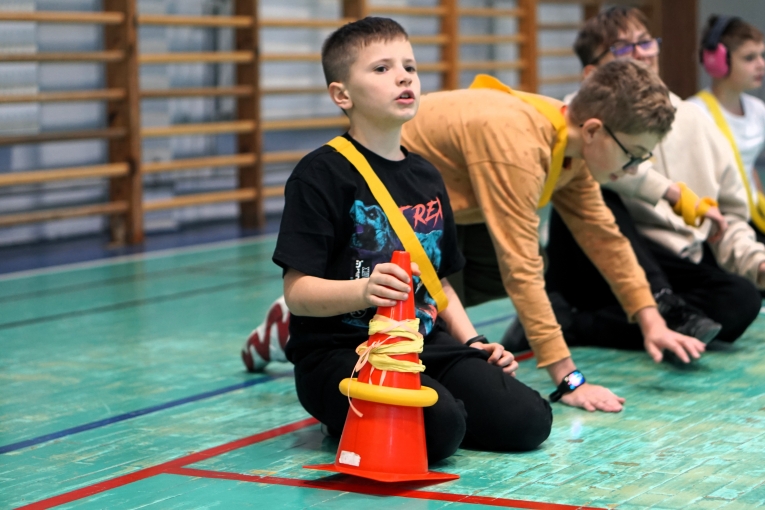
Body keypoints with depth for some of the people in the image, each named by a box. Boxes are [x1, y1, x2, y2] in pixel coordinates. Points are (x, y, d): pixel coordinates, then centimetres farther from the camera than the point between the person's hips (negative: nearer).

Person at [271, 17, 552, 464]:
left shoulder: (426, 176, 17)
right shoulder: (322, 175, -8)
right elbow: (298, 292, -15)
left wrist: (473, 342, 9)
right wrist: (364, 290, -33)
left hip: (424, 343, 7)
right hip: (339, 353, -7)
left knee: (528, 420, -11)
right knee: (440, 427, -31)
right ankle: (350, 421, 0)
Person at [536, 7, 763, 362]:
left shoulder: (692, 121, 11)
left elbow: (729, 217, 16)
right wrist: (675, 195, -28)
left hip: (671, 270, 4)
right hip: (595, 265, -4)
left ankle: (571, 325, -28)